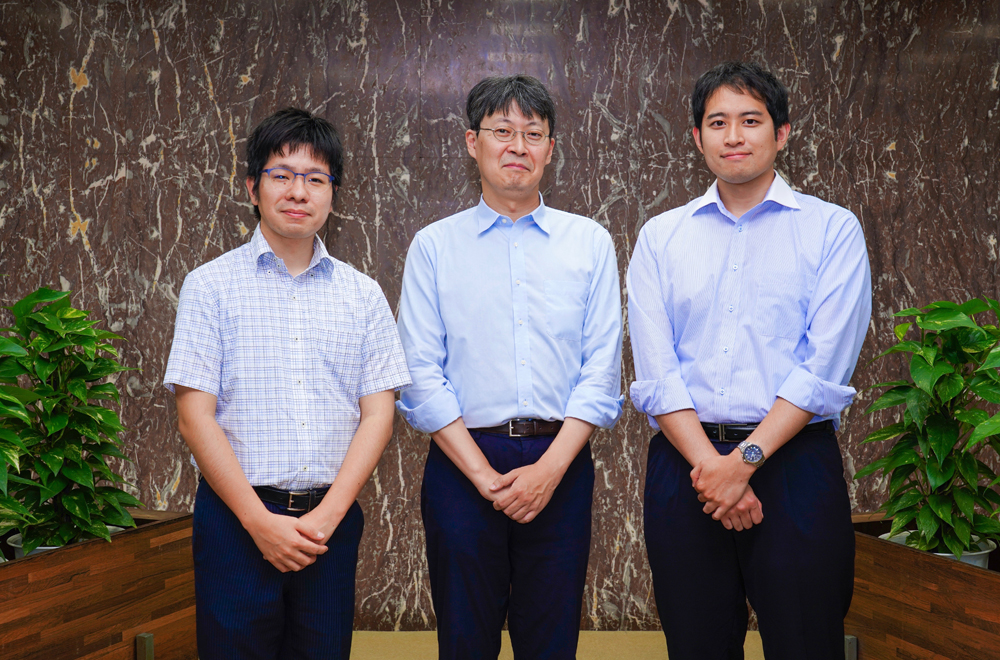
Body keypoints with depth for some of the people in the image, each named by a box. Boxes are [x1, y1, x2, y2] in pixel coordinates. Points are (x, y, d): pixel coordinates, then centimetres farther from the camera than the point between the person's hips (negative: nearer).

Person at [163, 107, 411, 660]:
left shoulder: (362, 294, 7)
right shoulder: (210, 286, 1)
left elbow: (377, 414, 3)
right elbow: (195, 417, -5)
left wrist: (326, 515, -8)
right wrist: (261, 521, -11)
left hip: (332, 519, 2)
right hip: (236, 517, -2)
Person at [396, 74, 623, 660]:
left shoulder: (590, 243, 8)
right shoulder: (434, 246, 5)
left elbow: (603, 369, 2)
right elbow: (421, 376, -1)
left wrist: (549, 469, -9)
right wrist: (485, 475, -9)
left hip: (561, 465, 1)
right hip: (463, 463, 0)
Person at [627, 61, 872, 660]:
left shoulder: (832, 229, 3)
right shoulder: (660, 237, 10)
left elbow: (825, 369, -6)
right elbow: (656, 374, 0)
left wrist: (745, 460, -13)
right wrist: (709, 465, -11)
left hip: (794, 460, -2)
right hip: (685, 465, 2)